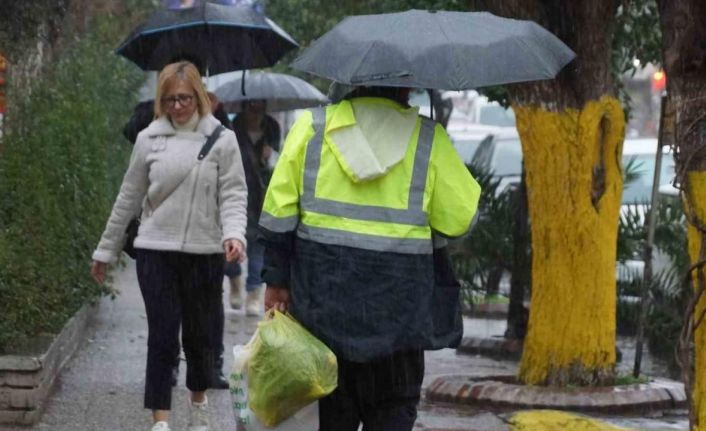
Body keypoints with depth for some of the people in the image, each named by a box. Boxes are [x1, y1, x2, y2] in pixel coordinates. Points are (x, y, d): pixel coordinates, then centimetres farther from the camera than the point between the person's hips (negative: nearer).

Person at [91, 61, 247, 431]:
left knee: (199, 334, 13)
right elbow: (129, 198, 10)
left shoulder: (222, 140, -1)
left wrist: (234, 234, -23)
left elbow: (233, 195, -4)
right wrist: (106, 250, 13)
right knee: (162, 337, -5)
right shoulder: (149, 139, 3)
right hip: (156, 251, 0)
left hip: (204, 252, 0)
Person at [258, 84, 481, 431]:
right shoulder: (428, 138, -1)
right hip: (398, 304, -2)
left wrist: (277, 279, 5)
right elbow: (459, 218, -3)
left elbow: (279, 213, 0)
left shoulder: (311, 126, 3)